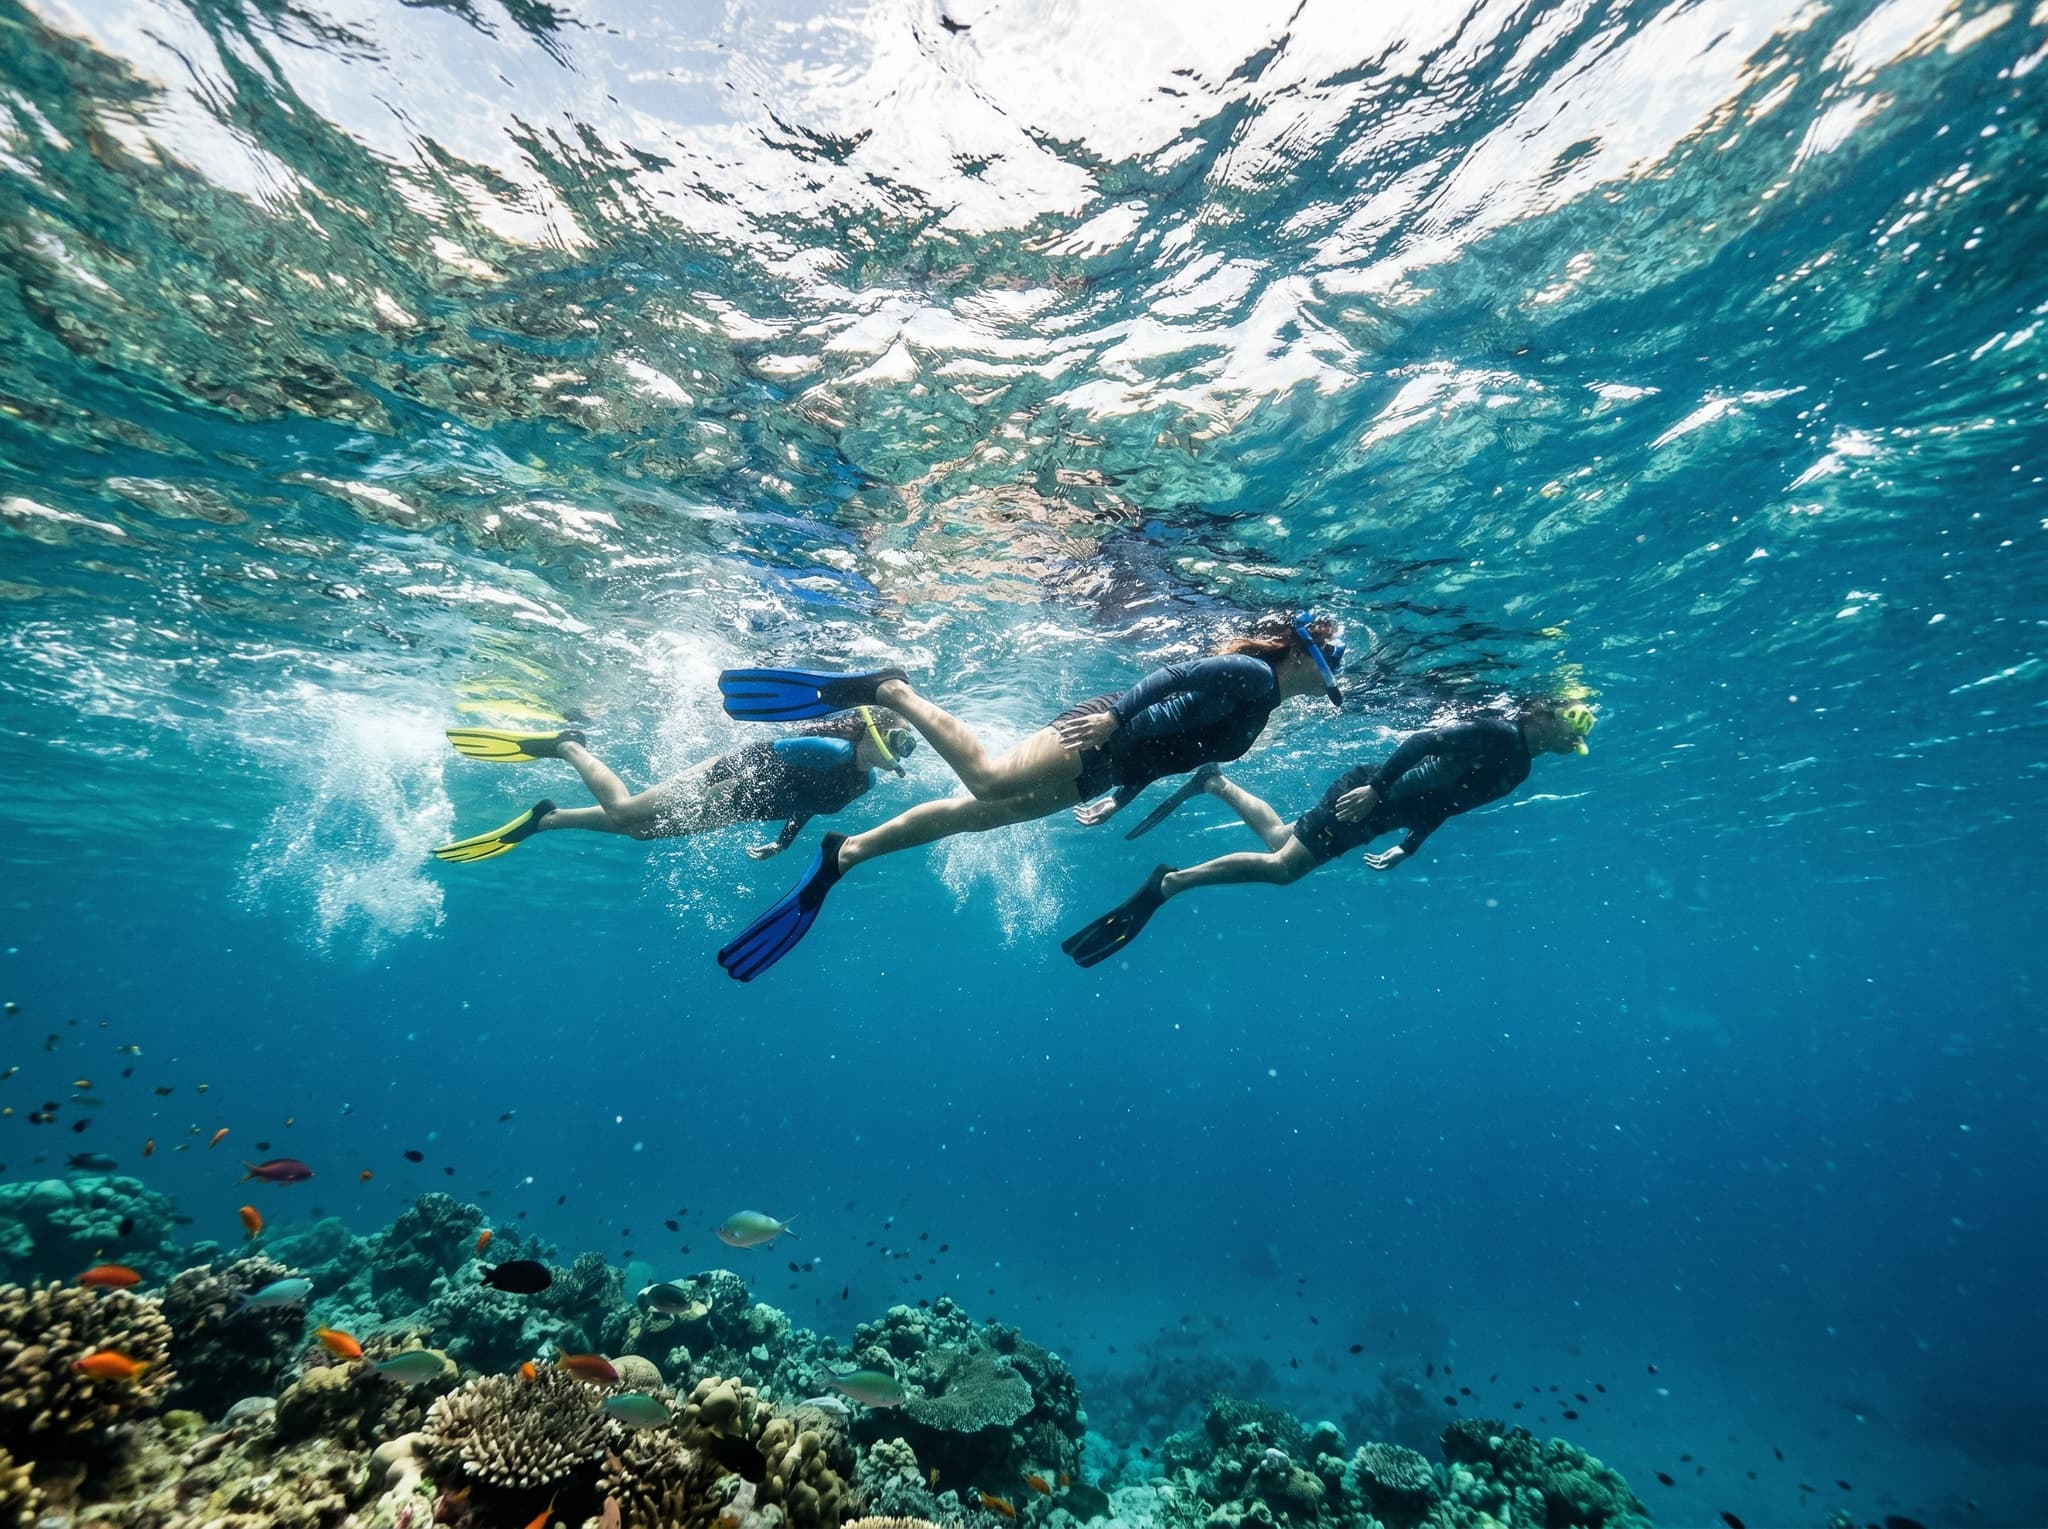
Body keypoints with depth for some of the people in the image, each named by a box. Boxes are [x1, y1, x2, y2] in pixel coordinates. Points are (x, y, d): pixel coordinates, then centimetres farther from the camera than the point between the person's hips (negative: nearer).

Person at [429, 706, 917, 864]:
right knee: (623, 811, -5)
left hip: (733, 810, 7)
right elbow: (772, 752, -24)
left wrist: (783, 842, 20)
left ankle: (543, 819, 24)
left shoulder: (864, 782, 2)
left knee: (634, 829, 13)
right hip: (734, 776, -7)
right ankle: (565, 746, 14)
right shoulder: (834, 751, -26)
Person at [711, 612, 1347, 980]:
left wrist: (1120, 799, 25)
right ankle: (886, 688, -12)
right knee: (988, 781, -25)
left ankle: (844, 853, 2)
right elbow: (1175, 676, -16)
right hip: (1096, 737, -8)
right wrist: (1113, 715, -23)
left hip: (1103, 766, 8)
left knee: (970, 814, 1)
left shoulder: (1258, 710, 24)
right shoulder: (1251, 672, -4)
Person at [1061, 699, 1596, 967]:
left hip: (1378, 813, 9)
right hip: (1367, 795, -9)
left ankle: (1216, 782, 24)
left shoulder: (1517, 767, 18)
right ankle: (1167, 882, -18)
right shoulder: (1498, 732, -12)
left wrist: (1407, 848, 24)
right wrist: (1376, 785, -31)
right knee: (1283, 866, -18)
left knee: (1279, 840, 15)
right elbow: (1425, 739, -25)